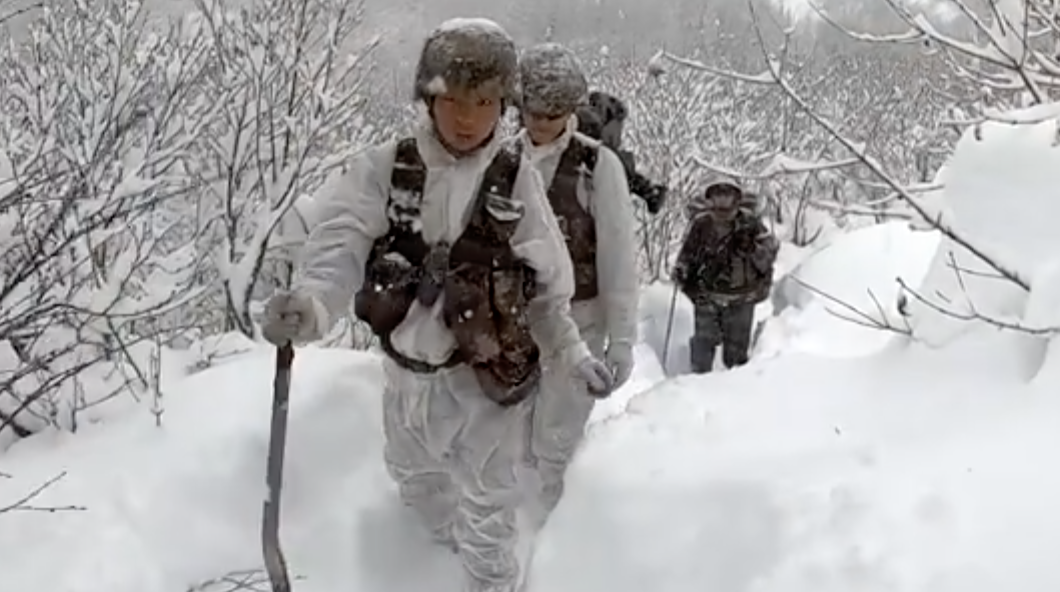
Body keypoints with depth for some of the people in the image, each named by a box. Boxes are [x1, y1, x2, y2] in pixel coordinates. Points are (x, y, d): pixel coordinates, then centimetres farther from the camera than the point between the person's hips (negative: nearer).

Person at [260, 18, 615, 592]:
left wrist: (570, 352, -8)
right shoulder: (385, 168, -11)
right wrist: (311, 304, -45)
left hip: (487, 375, -3)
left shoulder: (516, 178, -11)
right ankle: (451, 533, 61)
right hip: (408, 368, 4)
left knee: (487, 515, 8)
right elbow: (342, 240, -26)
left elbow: (546, 281, -1)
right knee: (413, 473, 30)